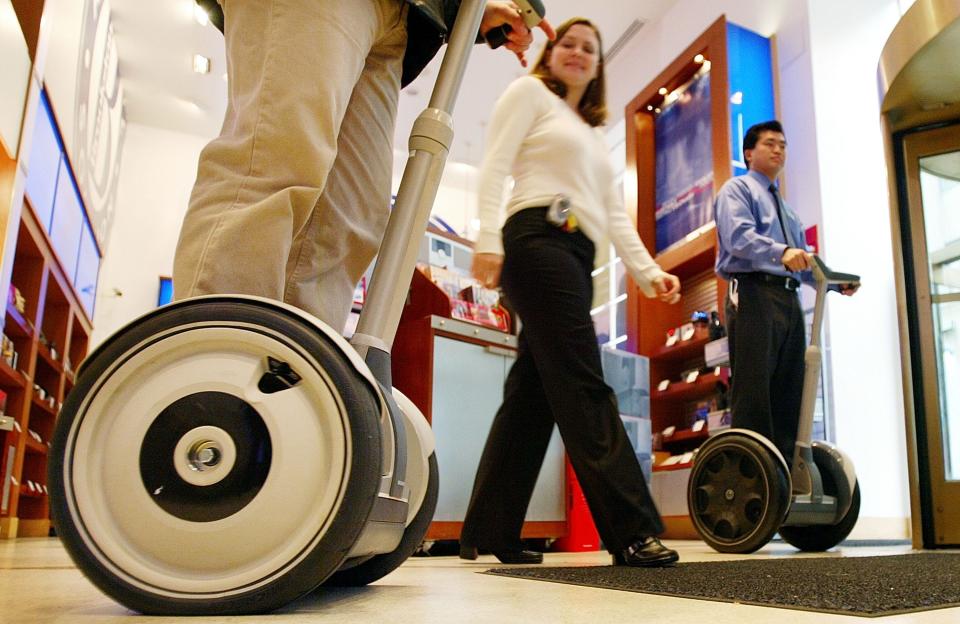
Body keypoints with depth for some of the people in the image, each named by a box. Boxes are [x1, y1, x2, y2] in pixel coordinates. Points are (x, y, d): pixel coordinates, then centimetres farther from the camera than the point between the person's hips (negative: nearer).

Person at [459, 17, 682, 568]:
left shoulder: (595, 136, 31)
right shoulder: (530, 93, 11)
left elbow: (616, 214, 21)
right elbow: (495, 167, -3)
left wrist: (648, 269, 7)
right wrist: (488, 240, -17)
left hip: (578, 259, 8)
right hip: (540, 240, -8)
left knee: (533, 393, 3)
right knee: (583, 387, -15)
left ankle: (490, 533, 7)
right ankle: (631, 528, -16)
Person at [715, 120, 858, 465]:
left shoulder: (786, 209, 31)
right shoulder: (737, 189, 6)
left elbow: (802, 262, 25)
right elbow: (739, 236, -15)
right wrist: (781, 252, -31)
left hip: (789, 299, 8)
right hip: (754, 294, -8)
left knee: (789, 394, 5)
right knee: (754, 393, -14)